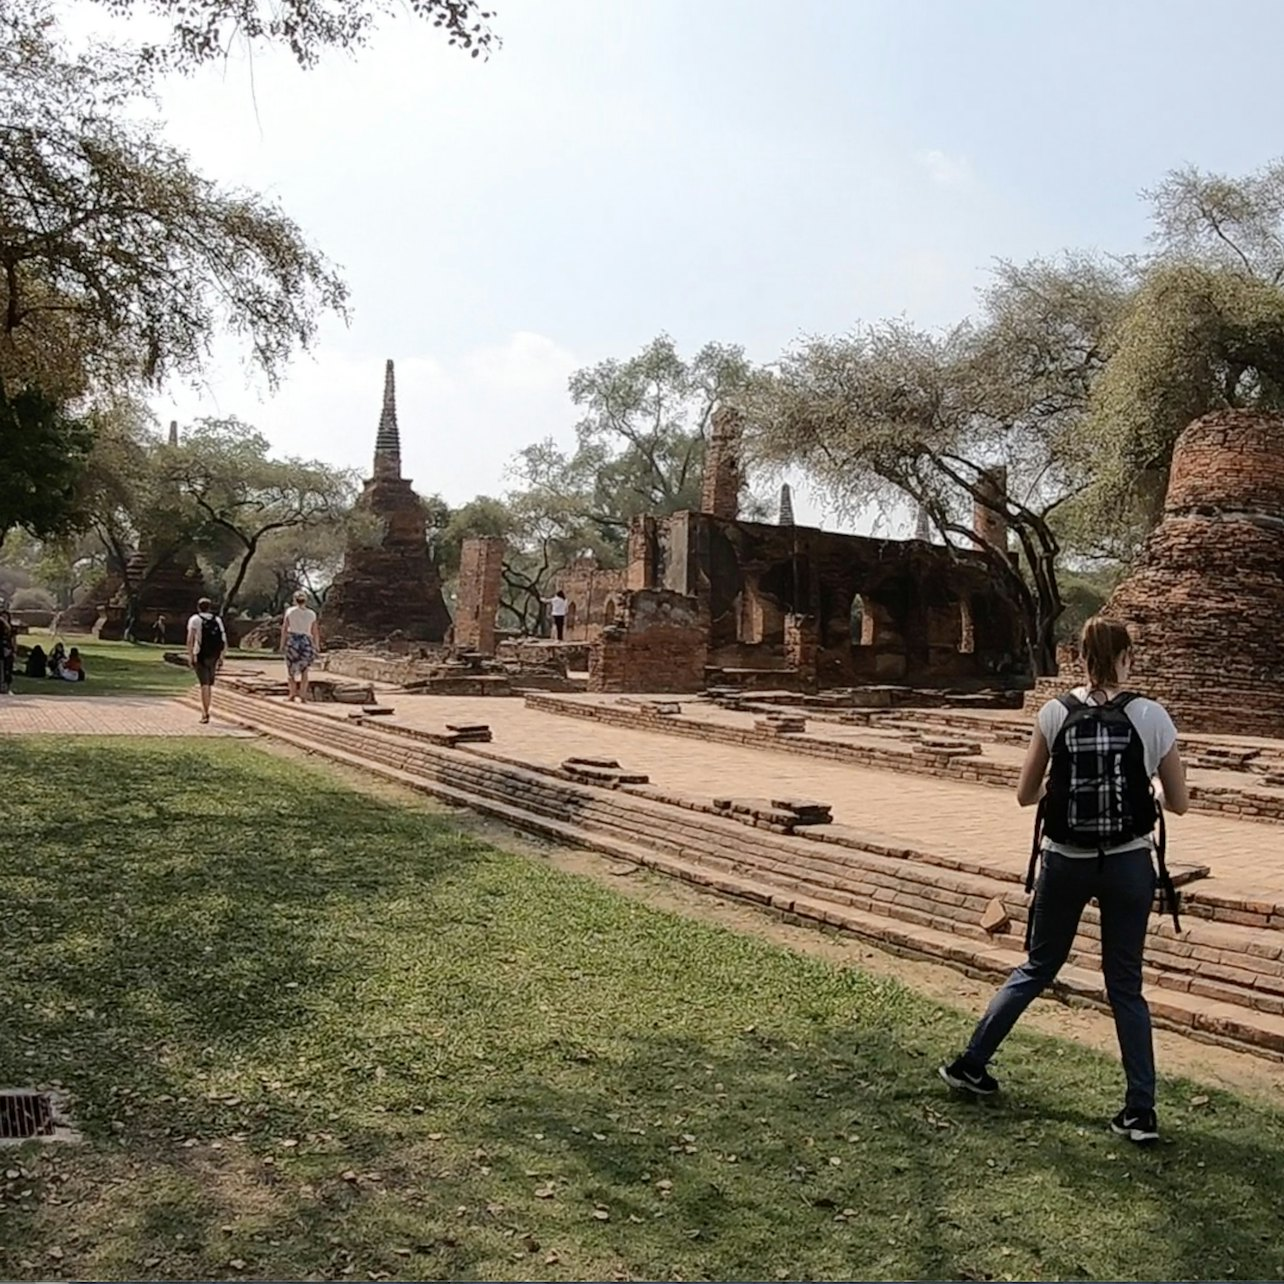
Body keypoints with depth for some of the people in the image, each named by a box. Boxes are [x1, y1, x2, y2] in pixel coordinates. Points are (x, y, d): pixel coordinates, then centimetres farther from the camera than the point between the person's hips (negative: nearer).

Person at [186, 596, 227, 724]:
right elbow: (224, 641, 7)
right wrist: (221, 657, 11)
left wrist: (190, 655, -11)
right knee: (209, 684, 16)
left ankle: (206, 713, -15)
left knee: (204, 684, -8)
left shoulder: (195, 619, 2)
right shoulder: (217, 620, 13)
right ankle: (205, 711, 27)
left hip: (200, 656, -4)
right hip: (213, 657, 4)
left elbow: (190, 638, -11)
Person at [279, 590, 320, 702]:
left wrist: (282, 643, 1)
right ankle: (303, 695, 2)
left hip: (292, 641, -1)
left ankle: (292, 693, -3)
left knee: (290, 669, 9)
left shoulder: (290, 611, 0)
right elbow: (315, 632, 2)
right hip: (306, 642, 1)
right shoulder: (311, 614, 2)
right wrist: (317, 647, 8)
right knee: (304, 671, 9)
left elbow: (284, 629, -4)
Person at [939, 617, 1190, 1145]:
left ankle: (970, 1064, 24)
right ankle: (1140, 1111, 15)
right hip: (1129, 864, -1)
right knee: (1126, 986, 12)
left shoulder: (1055, 714, -6)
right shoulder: (1151, 716, -8)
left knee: (1036, 969, 18)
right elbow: (1179, 803, 0)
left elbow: (1025, 794, -1)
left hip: (1065, 863, 1)